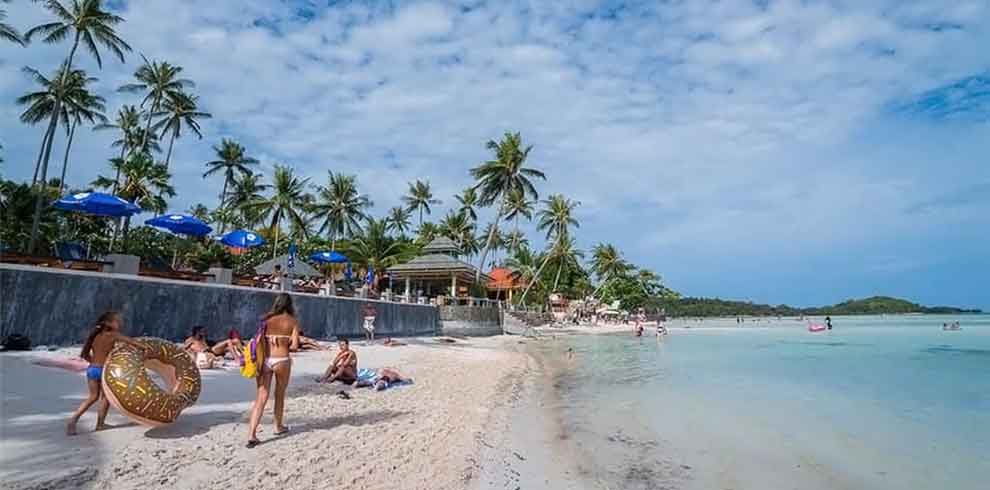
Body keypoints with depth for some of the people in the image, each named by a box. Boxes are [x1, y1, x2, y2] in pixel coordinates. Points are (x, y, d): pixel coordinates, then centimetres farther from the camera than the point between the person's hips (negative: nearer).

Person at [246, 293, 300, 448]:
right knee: (280, 396, 18)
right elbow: (294, 346, -8)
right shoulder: (292, 321, -1)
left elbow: (259, 341, -2)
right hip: (281, 360, -2)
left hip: (265, 360, 2)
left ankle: (251, 434, -5)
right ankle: (278, 426, 34)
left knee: (261, 398, 2)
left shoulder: (267, 319, 6)